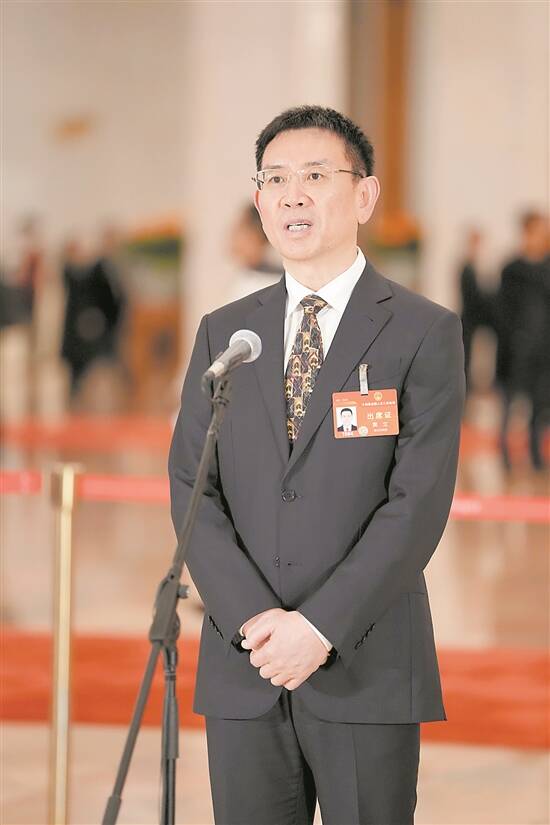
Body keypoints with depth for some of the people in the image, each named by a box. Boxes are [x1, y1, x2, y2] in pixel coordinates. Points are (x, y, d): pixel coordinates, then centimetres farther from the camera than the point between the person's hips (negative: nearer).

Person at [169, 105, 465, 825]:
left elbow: (419, 502, -9)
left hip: (367, 666, -3)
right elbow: (191, 488, 5)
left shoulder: (424, 333, -1)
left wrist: (320, 627, -15)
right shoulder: (224, 333, 11)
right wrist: (254, 620, -10)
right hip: (240, 668, 3)